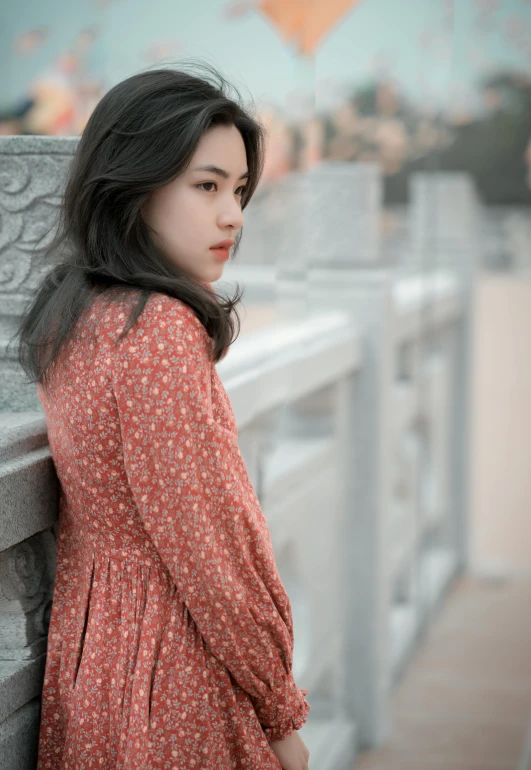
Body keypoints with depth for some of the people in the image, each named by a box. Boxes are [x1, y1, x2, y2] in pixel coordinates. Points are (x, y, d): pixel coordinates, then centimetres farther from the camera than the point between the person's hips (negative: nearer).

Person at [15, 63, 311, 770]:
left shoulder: (73, 317, 5)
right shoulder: (160, 332, -23)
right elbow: (208, 552, -21)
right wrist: (283, 713, -13)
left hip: (90, 651, 9)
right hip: (174, 682, -9)